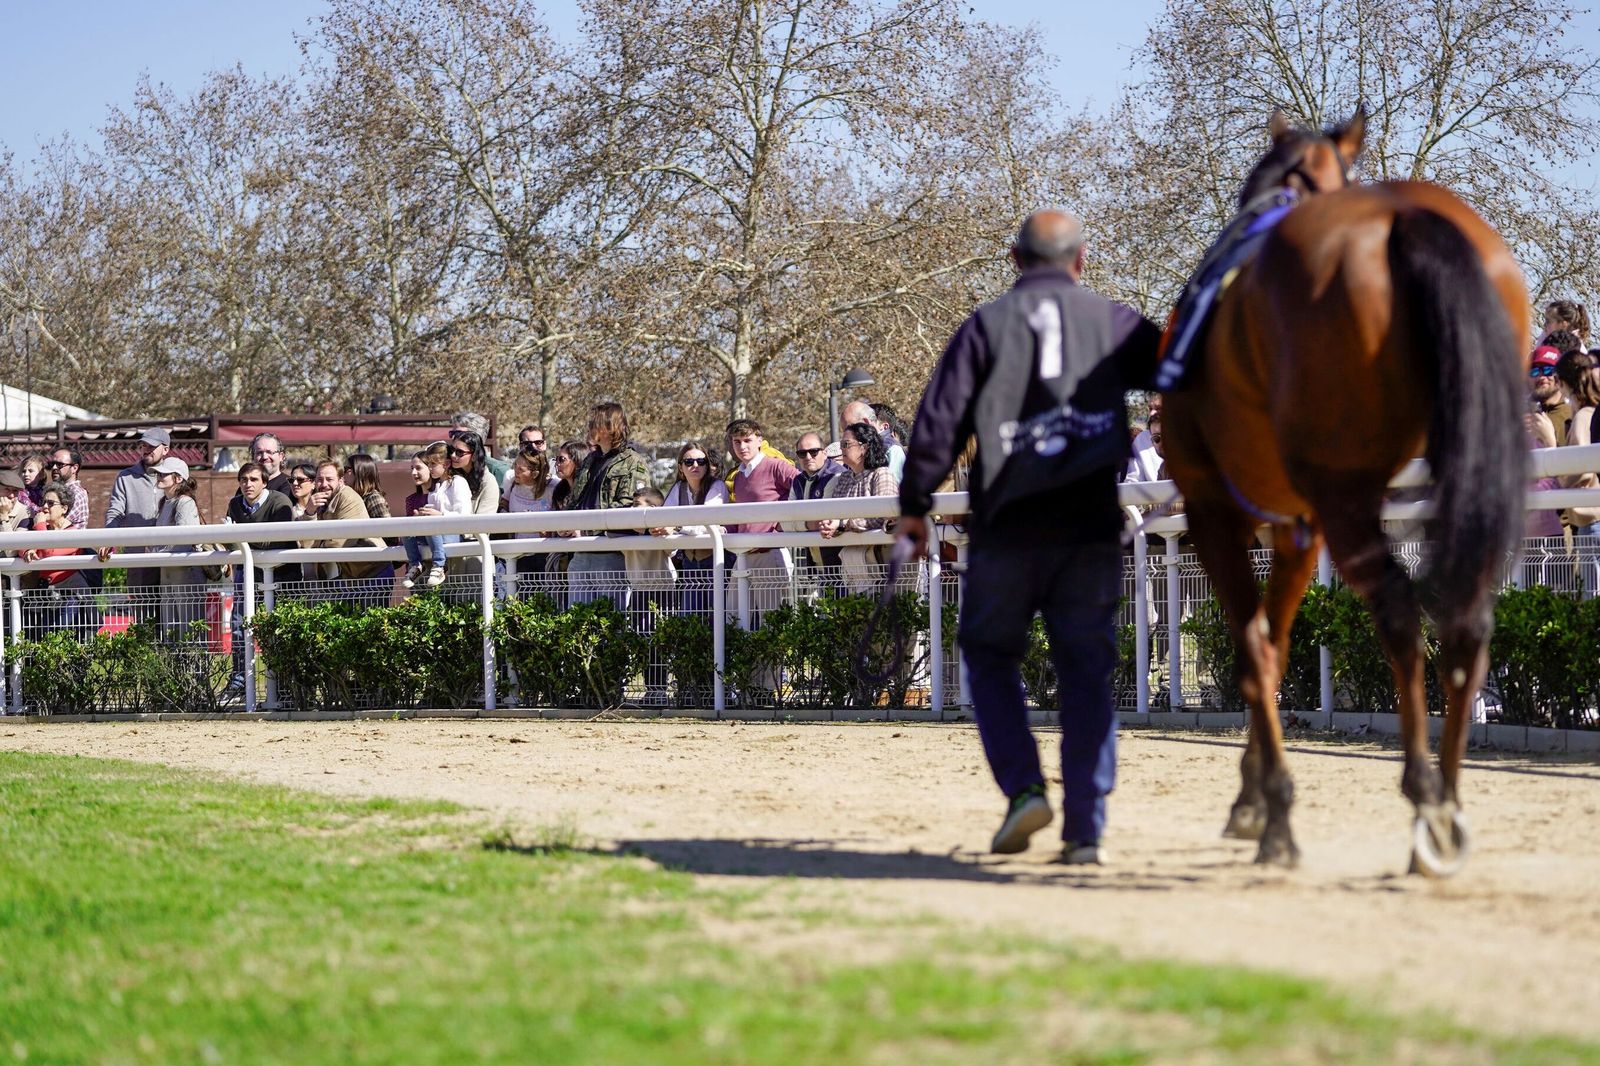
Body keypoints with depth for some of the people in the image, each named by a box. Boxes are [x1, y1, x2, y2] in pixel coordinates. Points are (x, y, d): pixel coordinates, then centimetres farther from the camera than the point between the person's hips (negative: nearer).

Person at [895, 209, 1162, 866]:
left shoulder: (986, 326, 3)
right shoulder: (1115, 325, 7)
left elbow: (940, 419, -1)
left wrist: (913, 505, 7)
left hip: (1006, 527, -1)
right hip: (1091, 527, 1)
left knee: (989, 656, 15)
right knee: (1087, 674, 4)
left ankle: (1024, 788, -3)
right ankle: (1085, 830, -1)